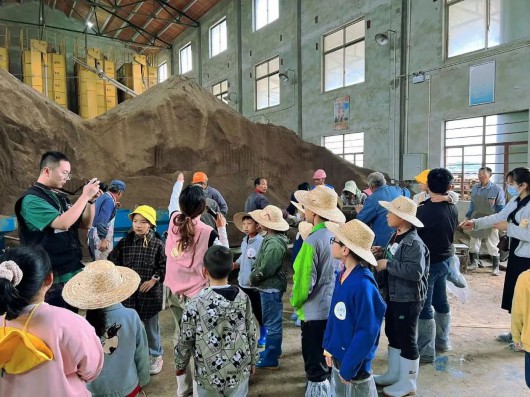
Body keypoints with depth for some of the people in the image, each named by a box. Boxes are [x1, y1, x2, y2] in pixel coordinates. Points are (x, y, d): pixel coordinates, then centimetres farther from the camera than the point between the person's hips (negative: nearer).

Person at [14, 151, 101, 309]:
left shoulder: (61, 197, 11)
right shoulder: (31, 199, -14)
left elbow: (85, 224, 14)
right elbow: (63, 223, -27)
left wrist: (91, 200, -1)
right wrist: (85, 195, -20)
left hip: (74, 271, 8)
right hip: (52, 278, -8)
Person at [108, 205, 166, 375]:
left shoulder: (158, 244, -11)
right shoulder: (125, 242, -3)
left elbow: (164, 266, -7)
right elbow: (114, 261, 6)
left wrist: (154, 279, -16)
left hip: (150, 292, -2)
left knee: (151, 325, 13)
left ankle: (155, 355, 32)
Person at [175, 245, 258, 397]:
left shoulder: (196, 303, -19)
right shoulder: (243, 297, -9)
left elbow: (186, 339, -9)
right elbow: (251, 333, 0)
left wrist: (180, 364, 9)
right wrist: (252, 361, 15)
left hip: (209, 374, -2)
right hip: (239, 371, 2)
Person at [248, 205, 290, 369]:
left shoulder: (274, 244, -26)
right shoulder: (270, 238, 6)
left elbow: (265, 269, -24)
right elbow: (260, 262, 14)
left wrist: (253, 278, -8)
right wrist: (254, 276, 2)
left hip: (270, 288, -10)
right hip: (268, 286, 10)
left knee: (272, 322, 3)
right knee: (272, 321, 22)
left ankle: (270, 359, 16)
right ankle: (273, 350, 38)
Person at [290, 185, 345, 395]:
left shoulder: (312, 241, -23)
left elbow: (304, 281, -20)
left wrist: (295, 302, -1)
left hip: (316, 311, -8)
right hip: (335, 308, 8)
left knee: (316, 365, 7)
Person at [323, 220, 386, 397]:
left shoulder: (363, 285, -27)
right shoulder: (342, 275, -3)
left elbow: (367, 332, -23)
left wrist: (348, 367, -18)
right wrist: (329, 347, 9)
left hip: (354, 363, -7)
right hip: (338, 356, 7)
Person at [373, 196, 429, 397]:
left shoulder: (415, 243, -24)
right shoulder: (396, 236, 5)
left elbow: (416, 271, -35)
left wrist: (388, 264, -29)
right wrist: (382, 252, 2)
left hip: (408, 299, -10)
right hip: (393, 295, 10)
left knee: (407, 340, 7)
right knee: (393, 335, 21)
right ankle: (393, 374, 39)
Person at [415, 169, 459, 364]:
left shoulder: (424, 210, -24)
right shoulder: (452, 208, -2)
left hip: (428, 262, -8)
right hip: (445, 259, 8)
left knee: (424, 307, 2)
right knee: (440, 301, 21)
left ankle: (426, 351, 12)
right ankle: (443, 341, 36)